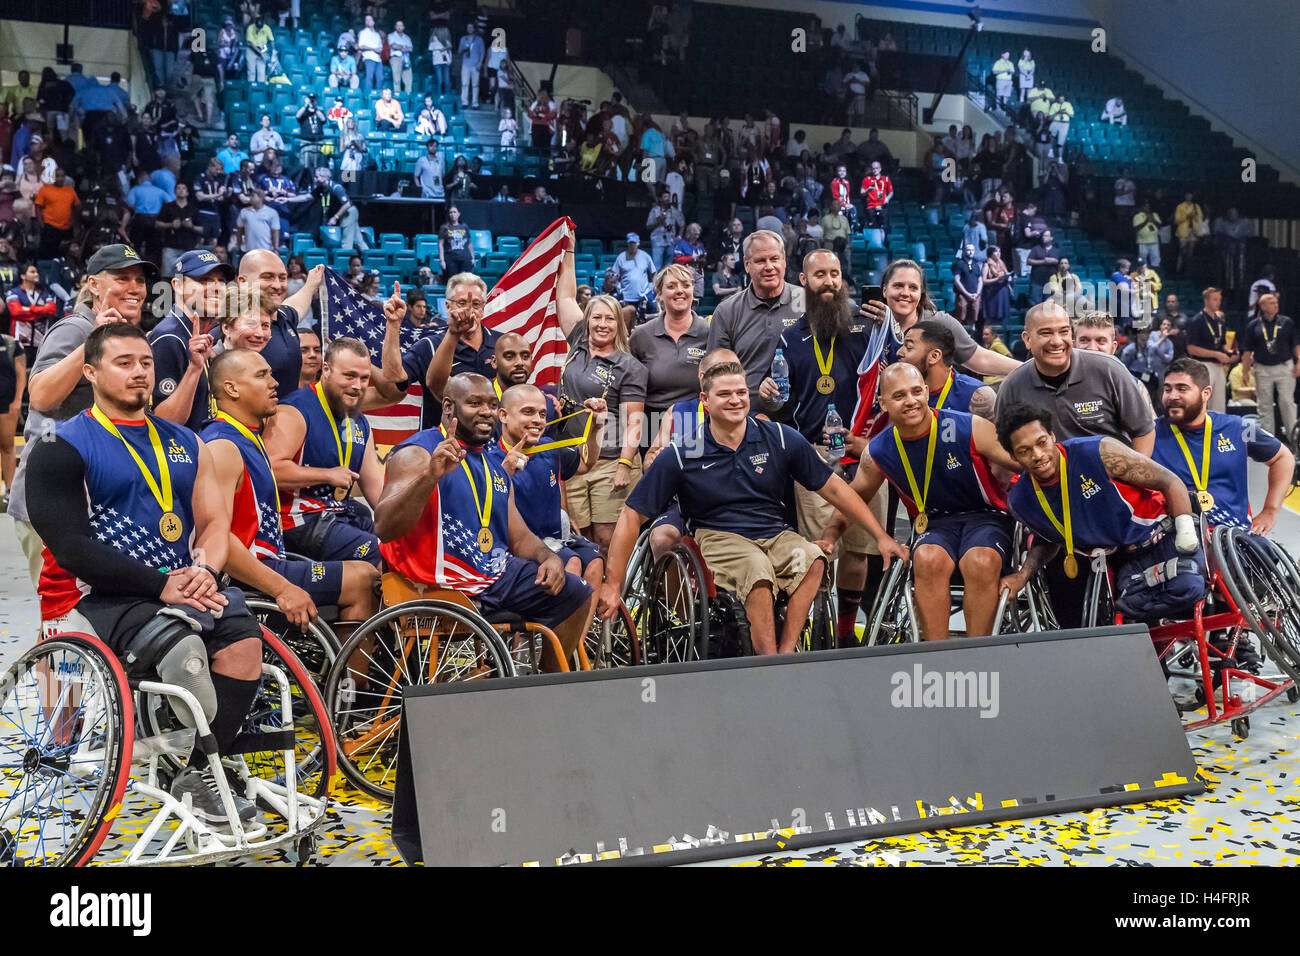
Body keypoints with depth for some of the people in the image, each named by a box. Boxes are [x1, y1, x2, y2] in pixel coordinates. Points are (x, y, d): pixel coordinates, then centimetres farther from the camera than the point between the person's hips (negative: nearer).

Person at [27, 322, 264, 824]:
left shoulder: (184, 443, 18)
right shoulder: (63, 447, 1)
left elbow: (214, 519, 14)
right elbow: (70, 545, -9)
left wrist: (205, 570, -9)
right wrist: (161, 585, -17)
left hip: (181, 589, 5)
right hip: (98, 598, -5)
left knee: (243, 635, -25)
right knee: (181, 646, -34)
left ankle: (200, 773, -16)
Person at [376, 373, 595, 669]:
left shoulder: (495, 467, 19)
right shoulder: (417, 454, -8)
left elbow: (520, 537, 22)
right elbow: (384, 529, -22)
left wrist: (548, 557, -1)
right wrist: (430, 476, -35)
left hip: (497, 573, 8)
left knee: (575, 593, 6)